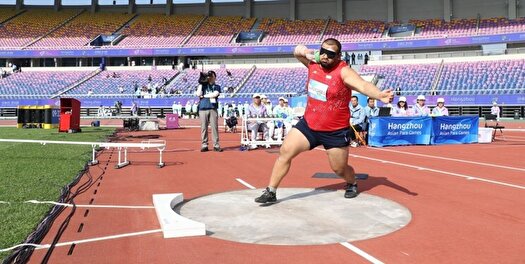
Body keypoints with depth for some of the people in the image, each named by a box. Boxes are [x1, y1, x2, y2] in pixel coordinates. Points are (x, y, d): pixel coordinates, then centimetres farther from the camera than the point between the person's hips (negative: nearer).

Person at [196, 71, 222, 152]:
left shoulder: (217, 87, 14)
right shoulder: (203, 85, 16)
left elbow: (215, 94, -6)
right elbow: (198, 94, 0)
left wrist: (204, 96, -1)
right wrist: (201, 83, 2)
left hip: (213, 109, -1)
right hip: (203, 109, 1)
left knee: (214, 127, -5)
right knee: (203, 128, -1)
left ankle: (216, 145, -3)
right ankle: (204, 145, 4)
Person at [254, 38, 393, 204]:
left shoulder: (343, 71, -20)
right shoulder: (313, 63, -2)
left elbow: (364, 86, -36)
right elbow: (297, 51, 16)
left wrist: (379, 95, -56)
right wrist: (304, 51, -8)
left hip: (335, 131, -4)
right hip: (308, 125, 5)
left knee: (339, 168, 9)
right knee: (285, 152, -3)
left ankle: (352, 184, 45)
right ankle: (271, 192, 9)